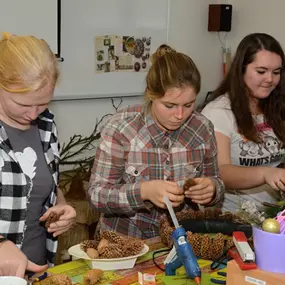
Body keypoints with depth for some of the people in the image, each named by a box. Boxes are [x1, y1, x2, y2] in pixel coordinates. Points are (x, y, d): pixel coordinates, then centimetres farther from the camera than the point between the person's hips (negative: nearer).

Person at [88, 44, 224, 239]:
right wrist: (144, 191, -27)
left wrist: (211, 188, -13)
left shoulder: (203, 128, -4)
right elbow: (96, 194, -11)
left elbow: (215, 181, 9)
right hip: (124, 240, -2)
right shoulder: (121, 128, -13)